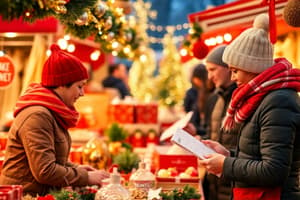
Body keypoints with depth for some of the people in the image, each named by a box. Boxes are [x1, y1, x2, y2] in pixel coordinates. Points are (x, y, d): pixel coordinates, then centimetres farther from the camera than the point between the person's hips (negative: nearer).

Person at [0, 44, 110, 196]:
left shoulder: (50, 112, 14)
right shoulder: (37, 116, -16)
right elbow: (45, 171, -21)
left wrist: (75, 168, 9)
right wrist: (86, 177, -13)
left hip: (42, 194, 9)